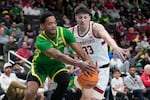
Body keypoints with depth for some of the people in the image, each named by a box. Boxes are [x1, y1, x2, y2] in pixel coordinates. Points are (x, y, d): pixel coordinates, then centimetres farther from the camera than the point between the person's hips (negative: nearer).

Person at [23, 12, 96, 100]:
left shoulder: (64, 32, -20)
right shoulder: (41, 41, -33)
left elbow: (80, 51, -25)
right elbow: (58, 55, -47)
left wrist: (91, 64, -42)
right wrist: (79, 64, -58)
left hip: (56, 64, 3)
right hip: (40, 65, -3)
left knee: (66, 79, -28)